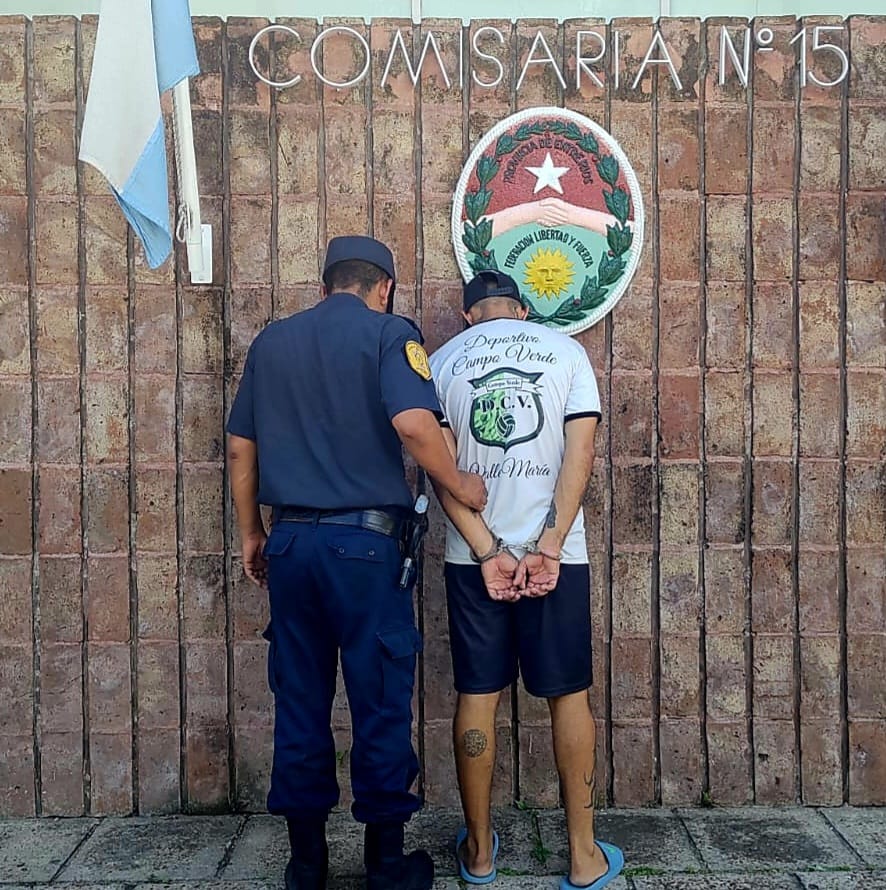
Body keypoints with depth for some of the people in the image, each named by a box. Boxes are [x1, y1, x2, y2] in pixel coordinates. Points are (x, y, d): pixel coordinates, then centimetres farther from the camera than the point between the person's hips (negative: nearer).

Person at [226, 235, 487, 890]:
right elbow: (413, 423, -21)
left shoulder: (272, 341, 12)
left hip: (290, 541, 5)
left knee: (299, 703, 12)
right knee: (380, 704, 7)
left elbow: (240, 448, 13)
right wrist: (460, 486, -6)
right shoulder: (389, 333, -3)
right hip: (365, 541, -4)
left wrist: (252, 534, 21)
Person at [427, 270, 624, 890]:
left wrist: (488, 552, -9)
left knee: (477, 696, 9)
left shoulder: (442, 361, 6)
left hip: (471, 557, 1)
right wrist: (548, 548, -10)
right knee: (569, 694, 9)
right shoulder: (565, 349, 4)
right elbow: (581, 451, -7)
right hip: (556, 552, -1)